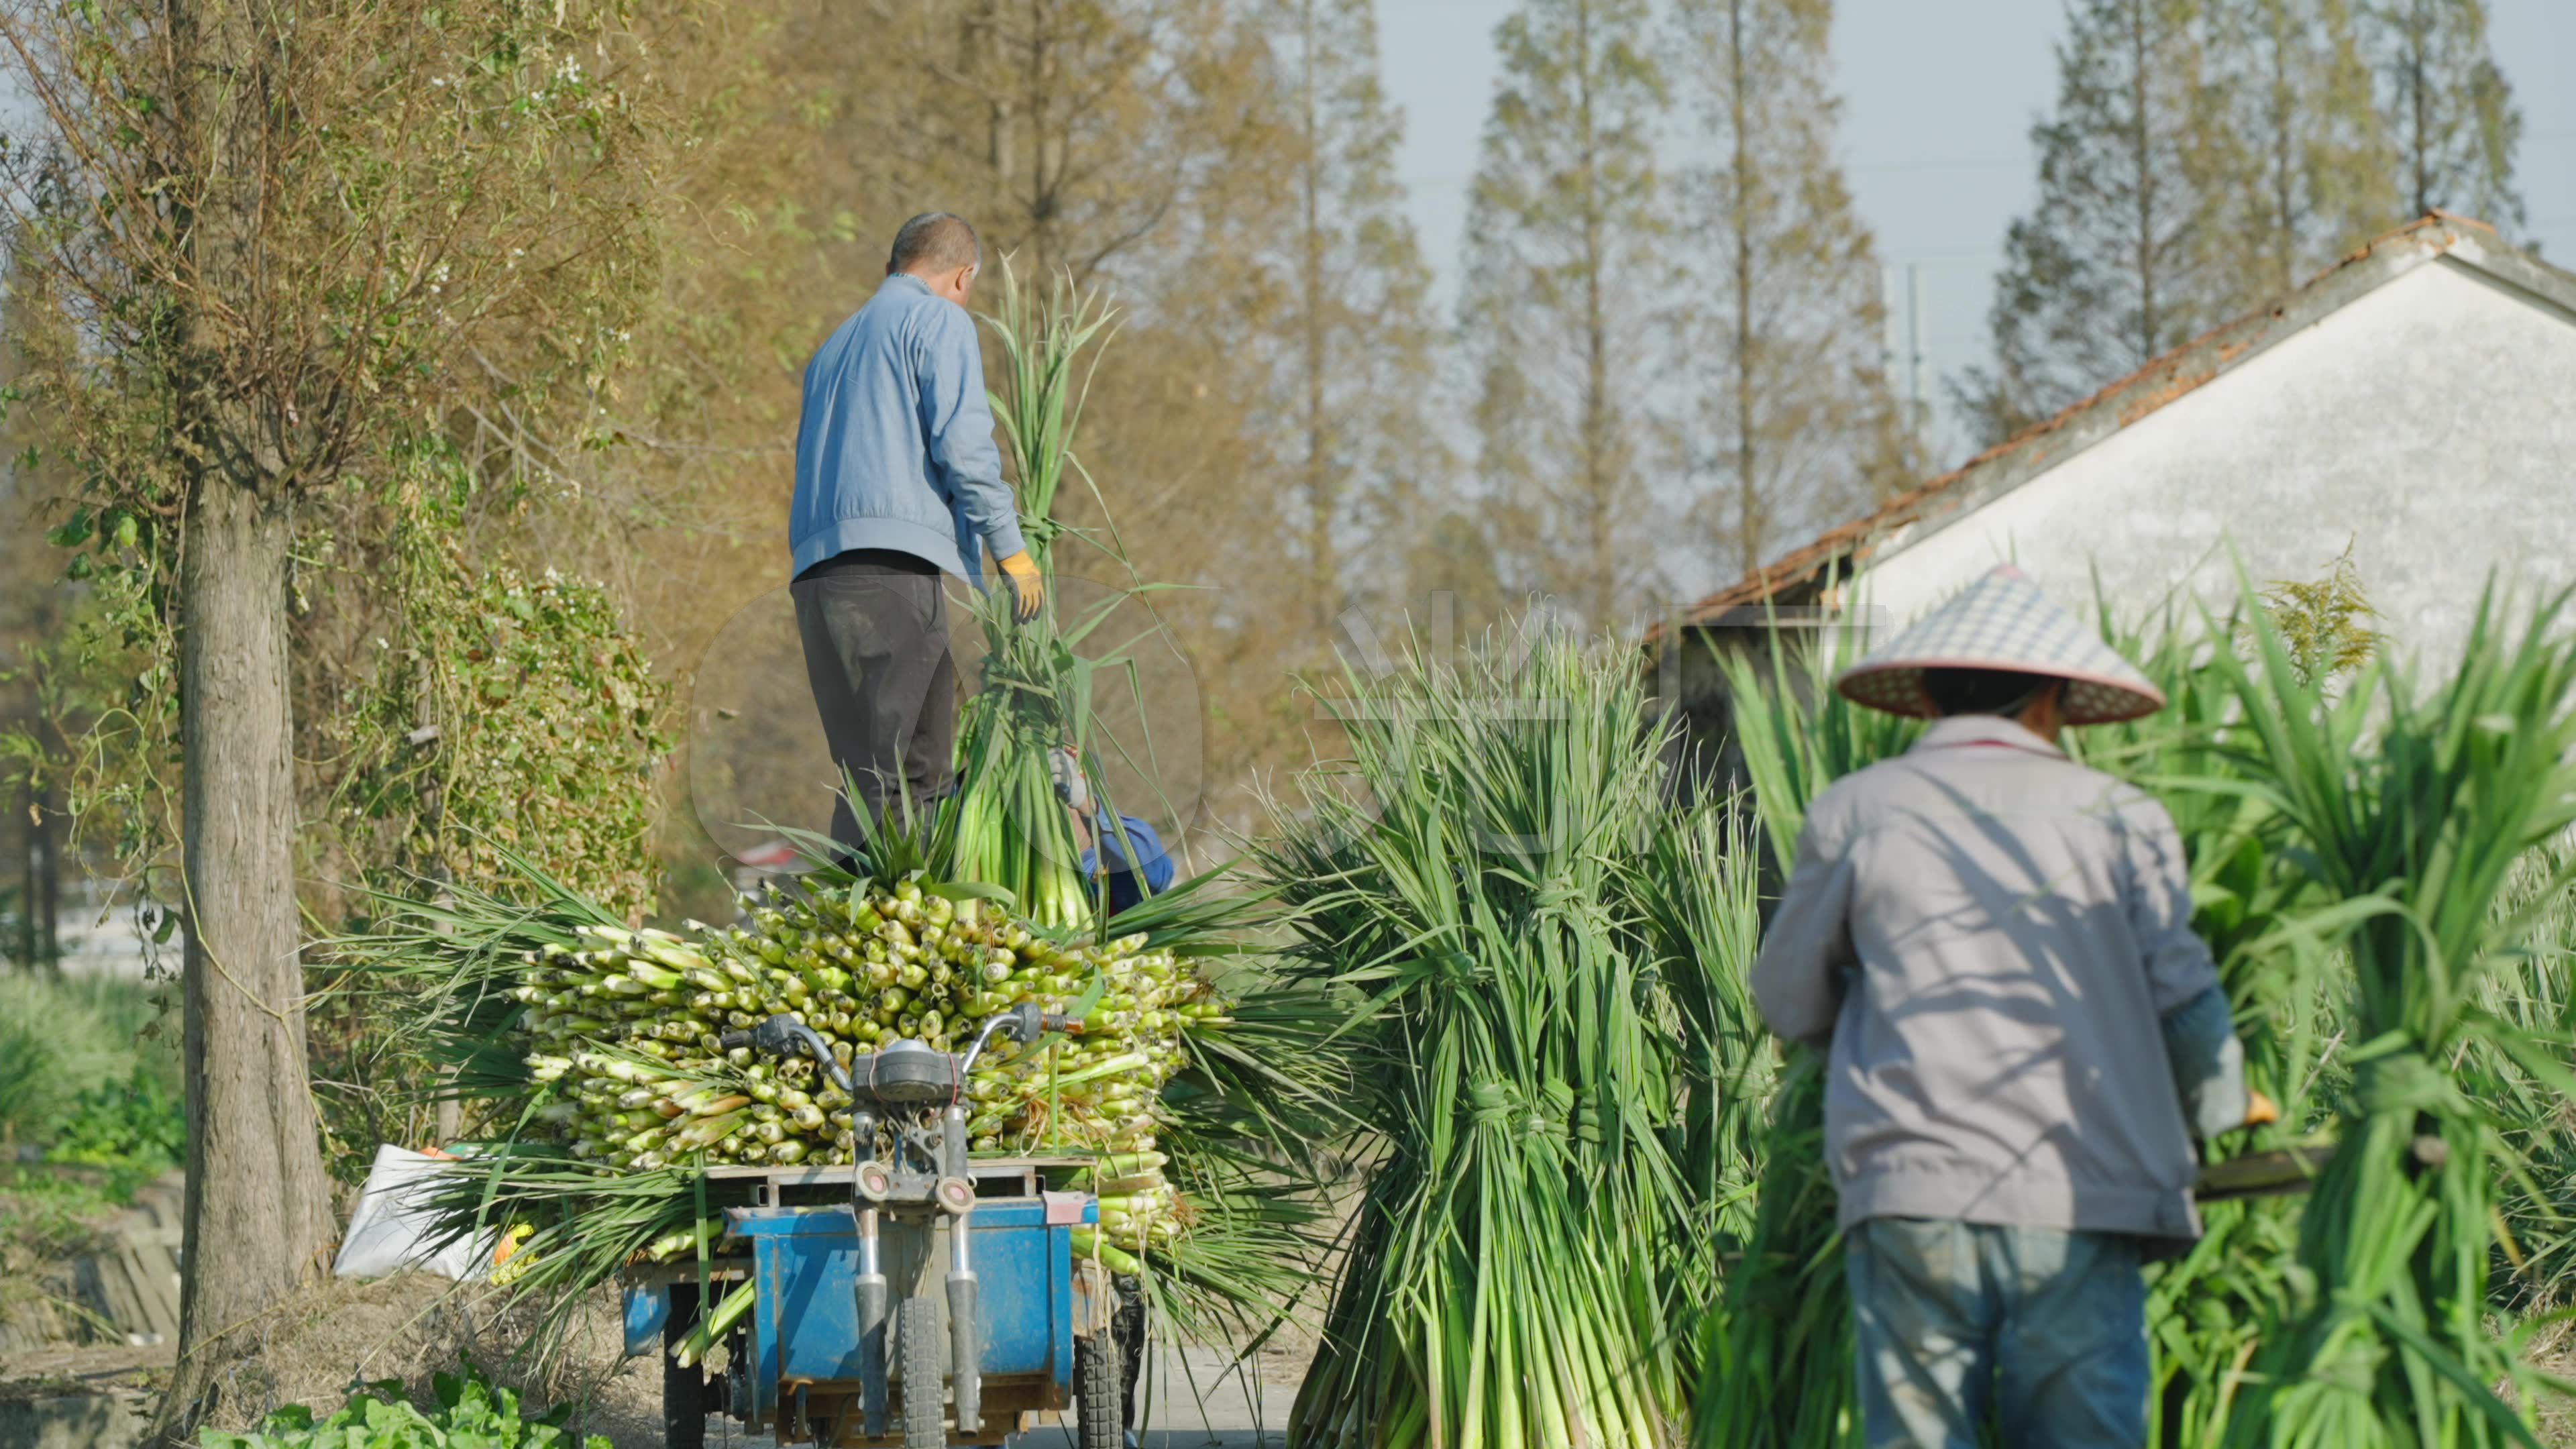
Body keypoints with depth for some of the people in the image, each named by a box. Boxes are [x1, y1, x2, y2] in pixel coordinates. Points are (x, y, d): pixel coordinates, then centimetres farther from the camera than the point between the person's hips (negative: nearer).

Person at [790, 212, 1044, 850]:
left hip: (818, 567, 8)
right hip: (892, 566, -8)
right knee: (884, 772, -14)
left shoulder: (836, 346, 30)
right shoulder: (939, 321, 5)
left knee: (922, 770, 6)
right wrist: (1011, 551, 0)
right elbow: (963, 444, -8)